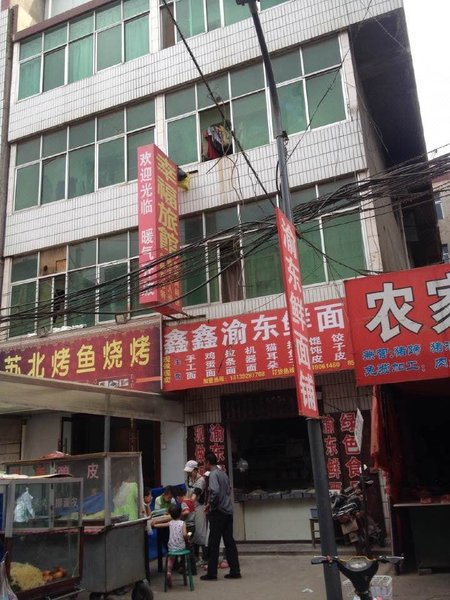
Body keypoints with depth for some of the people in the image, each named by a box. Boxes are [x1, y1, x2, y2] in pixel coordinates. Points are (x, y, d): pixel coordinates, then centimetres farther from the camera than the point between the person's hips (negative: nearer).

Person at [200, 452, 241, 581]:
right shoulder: (223, 473, 13)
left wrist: (210, 505, -12)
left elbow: (215, 491, -27)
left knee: (213, 543, 2)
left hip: (218, 512, -8)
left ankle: (211, 573, 8)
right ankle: (235, 571, 12)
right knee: (229, 541, 11)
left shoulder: (213, 474, -13)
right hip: (228, 511, 8)